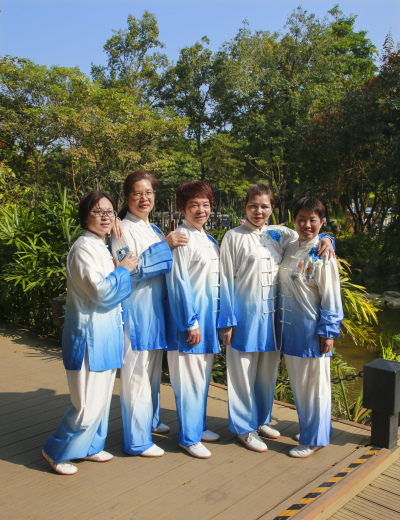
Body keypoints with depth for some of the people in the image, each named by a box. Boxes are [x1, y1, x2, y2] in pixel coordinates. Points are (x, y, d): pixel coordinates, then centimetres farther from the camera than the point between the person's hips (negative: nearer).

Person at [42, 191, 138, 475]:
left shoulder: (103, 247, 14)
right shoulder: (83, 248, -16)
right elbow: (101, 291, -23)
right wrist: (123, 269, -10)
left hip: (106, 333, 10)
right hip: (89, 334, -10)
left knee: (102, 397, 18)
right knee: (89, 405, -3)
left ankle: (89, 447, 35)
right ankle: (56, 451, 17)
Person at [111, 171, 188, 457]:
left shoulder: (154, 229, 13)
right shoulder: (123, 230, -10)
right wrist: (164, 246, -22)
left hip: (156, 308, 8)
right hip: (135, 309, -8)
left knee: (153, 369, 19)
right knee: (137, 372, -2)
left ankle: (150, 420, 37)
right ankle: (137, 440, 10)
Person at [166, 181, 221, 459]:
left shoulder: (210, 240, 13)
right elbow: (179, 283, -15)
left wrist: (218, 320, 16)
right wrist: (191, 322, -16)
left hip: (209, 316, 8)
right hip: (190, 315, -8)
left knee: (203, 375, 17)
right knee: (190, 378, 1)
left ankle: (199, 426, 32)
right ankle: (189, 437, 15)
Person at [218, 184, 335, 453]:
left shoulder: (278, 235, 9)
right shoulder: (234, 237, -3)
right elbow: (226, 280, -5)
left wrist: (325, 238, -6)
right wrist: (227, 321, -9)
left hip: (272, 315, 5)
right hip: (245, 315, -5)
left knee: (267, 372, 15)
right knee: (244, 373, 4)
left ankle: (262, 420, 33)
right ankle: (245, 428, 21)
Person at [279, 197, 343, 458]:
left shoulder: (323, 256, -11)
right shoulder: (289, 250, 7)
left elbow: (331, 297, -10)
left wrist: (328, 332, -12)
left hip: (312, 331, -6)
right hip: (290, 329, 6)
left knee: (314, 384, 5)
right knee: (298, 384, 17)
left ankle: (313, 439, 20)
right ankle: (310, 427, 35)